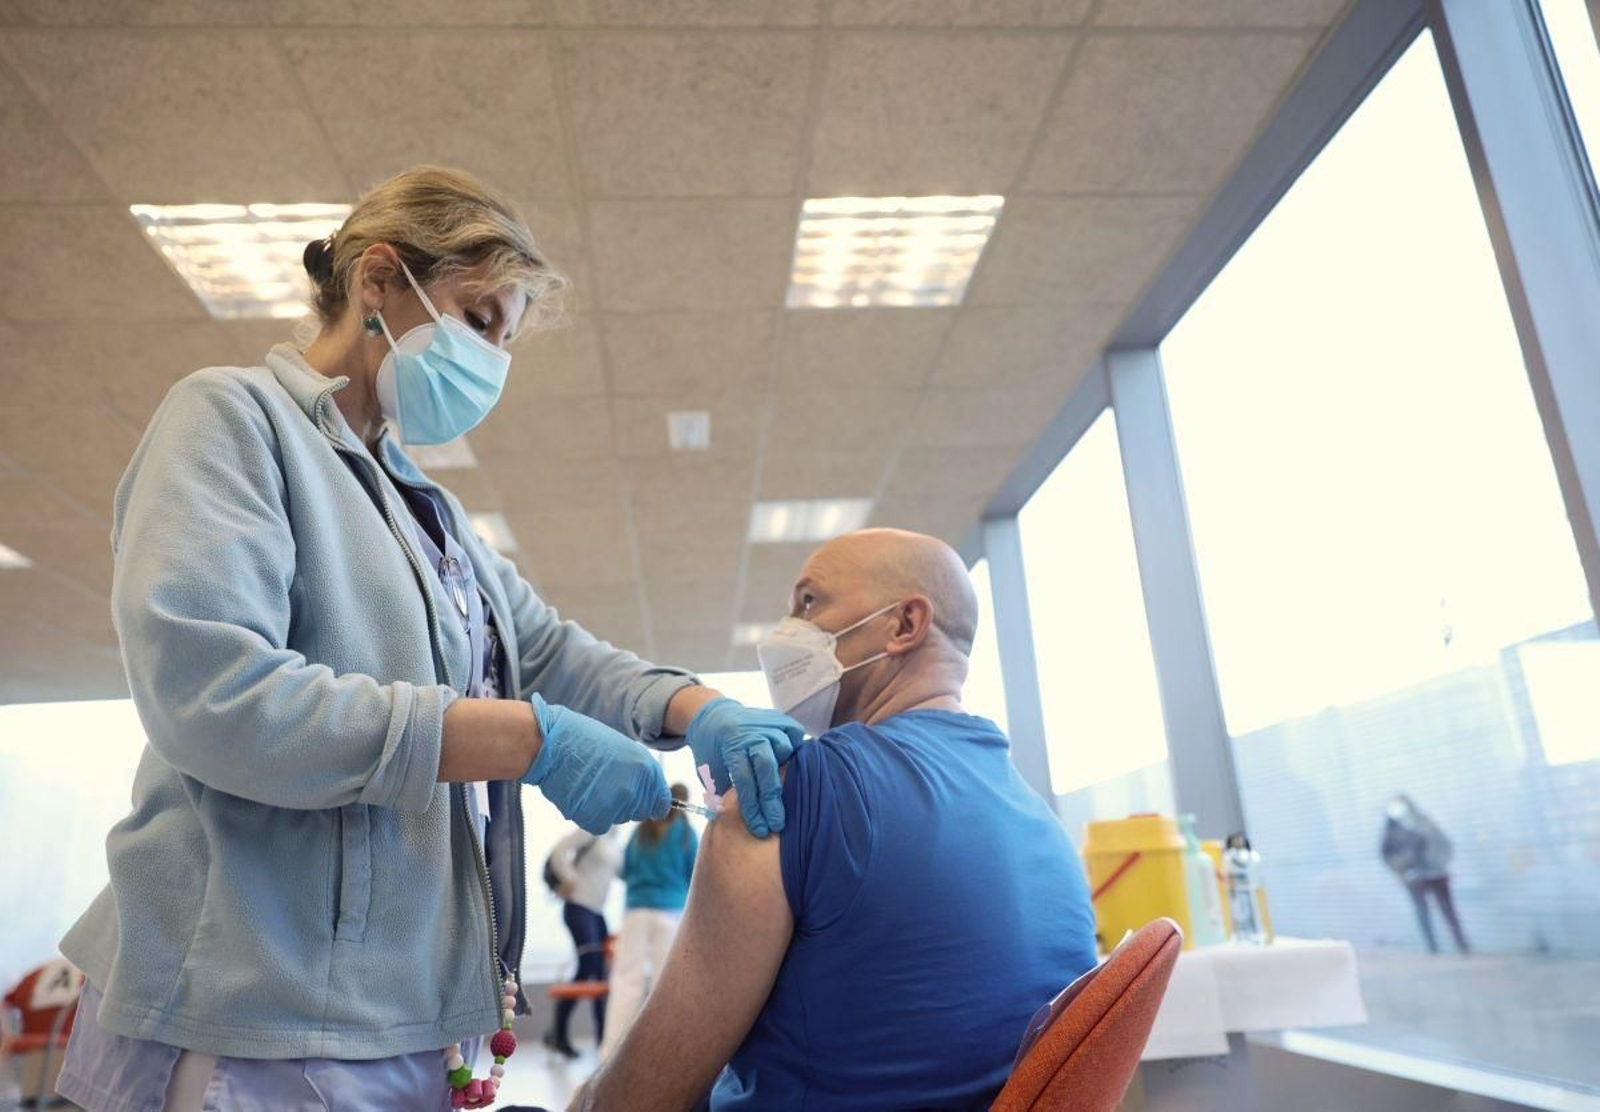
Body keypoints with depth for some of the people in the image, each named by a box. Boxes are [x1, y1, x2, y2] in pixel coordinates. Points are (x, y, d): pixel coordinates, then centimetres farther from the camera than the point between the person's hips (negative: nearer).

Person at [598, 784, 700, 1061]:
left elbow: (625, 871, 13)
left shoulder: (642, 831, 8)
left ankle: (612, 1048, -3)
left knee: (627, 977, 1)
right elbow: (694, 877, 6)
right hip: (671, 911, -2)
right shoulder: (686, 833, 1)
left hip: (637, 910, 2)